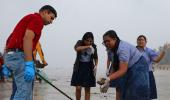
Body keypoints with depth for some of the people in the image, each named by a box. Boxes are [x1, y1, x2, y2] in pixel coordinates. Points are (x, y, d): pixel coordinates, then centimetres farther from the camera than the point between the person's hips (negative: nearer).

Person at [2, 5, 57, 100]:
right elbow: (27, 39, -19)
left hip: (11, 56, 10)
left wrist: (7, 64, 23)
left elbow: (16, 39, 24)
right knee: (24, 91, -14)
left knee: (19, 92, 13)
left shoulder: (30, 18, 26)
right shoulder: (37, 19, -4)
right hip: (19, 56, -10)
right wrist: (29, 65, -25)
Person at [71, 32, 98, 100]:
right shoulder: (80, 43, -6)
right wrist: (88, 47, -37)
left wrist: (96, 66, -5)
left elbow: (96, 58, 12)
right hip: (79, 68, -1)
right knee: (78, 88, -6)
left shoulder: (93, 46, -1)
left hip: (89, 69, 1)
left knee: (87, 89, 1)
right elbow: (76, 48, -30)